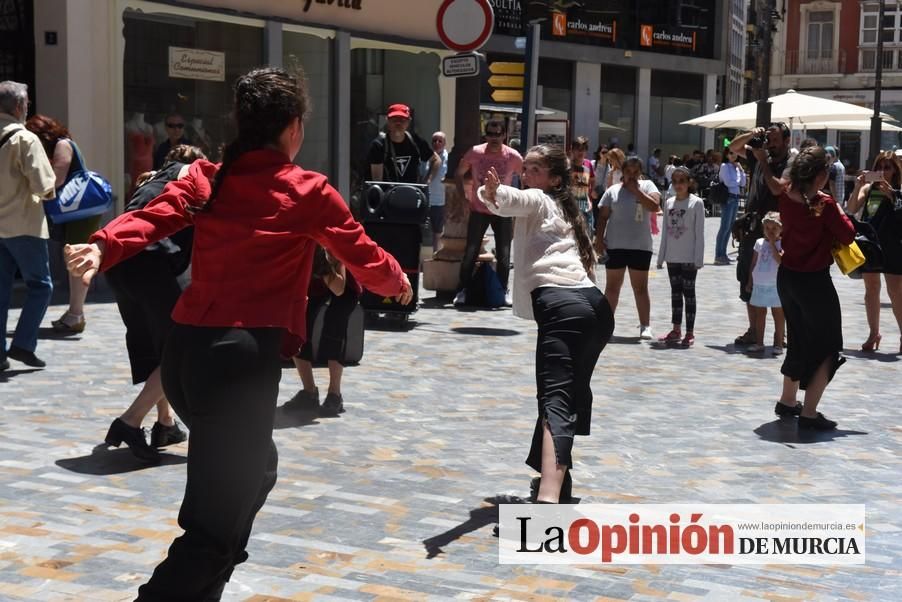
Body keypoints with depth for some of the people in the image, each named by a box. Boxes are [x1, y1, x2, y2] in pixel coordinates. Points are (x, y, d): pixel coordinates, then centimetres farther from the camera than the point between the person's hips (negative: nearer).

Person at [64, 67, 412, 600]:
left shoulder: (206, 177, 12)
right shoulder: (310, 193, 1)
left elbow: (154, 218, -6)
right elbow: (365, 259, 9)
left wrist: (102, 248, -19)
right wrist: (399, 281, 28)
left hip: (185, 349, 7)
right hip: (244, 355, -7)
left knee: (251, 470, 29)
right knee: (216, 523, 0)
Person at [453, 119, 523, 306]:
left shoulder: (513, 157, -10)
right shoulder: (474, 153, -10)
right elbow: (459, 174, 4)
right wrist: (463, 197, -4)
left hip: (503, 212, 0)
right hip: (478, 210, 0)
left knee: (503, 255, 4)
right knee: (470, 252, -4)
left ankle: (503, 291, 17)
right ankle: (462, 290, 5)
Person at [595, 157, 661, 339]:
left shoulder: (647, 186, 3)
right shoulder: (613, 191, 5)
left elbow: (654, 206, -14)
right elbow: (602, 217, 4)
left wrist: (636, 190, -13)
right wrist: (599, 239, -5)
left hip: (640, 246, -1)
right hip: (615, 245, 1)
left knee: (640, 287, 5)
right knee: (612, 286, 8)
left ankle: (645, 326, 7)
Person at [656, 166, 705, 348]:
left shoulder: (696, 203, -6)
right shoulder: (669, 203, 8)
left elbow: (699, 232, -8)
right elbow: (665, 231, 11)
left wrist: (698, 258, -13)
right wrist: (661, 256, 9)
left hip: (689, 257, -5)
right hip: (672, 256, 5)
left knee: (688, 292, -1)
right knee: (675, 292, 11)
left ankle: (689, 332, 4)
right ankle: (676, 330, 18)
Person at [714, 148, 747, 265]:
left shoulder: (737, 167, 16)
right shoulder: (724, 166, -4)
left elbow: (743, 184, 13)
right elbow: (728, 182, -13)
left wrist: (741, 171, 4)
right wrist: (738, 182, 4)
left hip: (736, 198, 7)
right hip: (728, 198, -7)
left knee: (730, 227, 7)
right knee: (725, 226, -10)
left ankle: (723, 254, 13)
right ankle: (718, 256, -10)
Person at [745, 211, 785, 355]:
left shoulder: (782, 244, -6)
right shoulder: (759, 242, 8)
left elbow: (780, 259, -24)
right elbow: (754, 263, 13)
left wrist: (772, 243, -20)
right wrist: (750, 281, 12)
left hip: (775, 285, -5)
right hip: (759, 284, 5)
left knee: (778, 314, 4)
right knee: (759, 313, 10)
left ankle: (778, 343, 10)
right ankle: (758, 342, 17)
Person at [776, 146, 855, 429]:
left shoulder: (786, 199, -4)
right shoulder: (824, 205, -21)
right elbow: (848, 236, -11)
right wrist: (838, 210, 1)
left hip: (787, 276, 7)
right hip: (815, 281, -7)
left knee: (799, 340, 25)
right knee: (826, 349, 6)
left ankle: (787, 400, 35)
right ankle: (809, 413, -2)